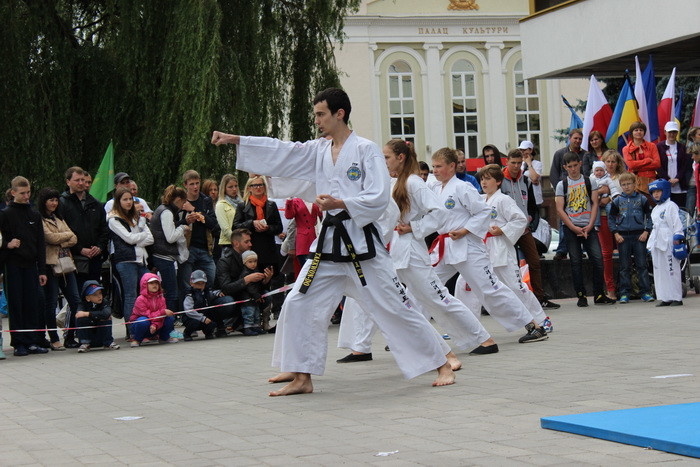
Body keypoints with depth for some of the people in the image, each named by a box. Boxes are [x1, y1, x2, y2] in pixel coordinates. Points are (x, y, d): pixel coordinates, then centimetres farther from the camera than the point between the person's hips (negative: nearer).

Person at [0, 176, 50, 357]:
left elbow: (41, 244, 13)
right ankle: (19, 343, 2)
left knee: (33, 305, 2)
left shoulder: (35, 215, 13)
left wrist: (42, 270, 9)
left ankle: (32, 342, 7)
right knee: (16, 305, -2)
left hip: (31, 265, 4)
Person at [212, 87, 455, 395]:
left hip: (361, 244, -6)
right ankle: (301, 377, 11)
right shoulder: (318, 151, 11)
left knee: (394, 308, -5)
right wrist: (233, 139, 1)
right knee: (299, 304, 1)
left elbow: (378, 198, -14)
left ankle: (442, 366, 5)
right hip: (329, 243, 6)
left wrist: (339, 203, -23)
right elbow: (280, 153, 7)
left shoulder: (366, 150, -8)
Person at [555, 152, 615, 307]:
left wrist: (590, 226, -9)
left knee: (598, 259, -7)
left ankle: (599, 295, 1)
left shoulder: (589, 182, 8)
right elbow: (560, 209, -1)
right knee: (576, 262, 0)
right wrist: (574, 228, -9)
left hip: (588, 228, 1)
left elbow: (594, 204, 3)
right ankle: (581, 296, 5)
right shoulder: (562, 185, 5)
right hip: (570, 228, -1)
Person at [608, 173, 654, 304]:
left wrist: (646, 232, -4)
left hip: (639, 235, -1)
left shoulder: (642, 199, 4)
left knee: (642, 265, -1)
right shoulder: (617, 201, 6)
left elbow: (649, 216, 6)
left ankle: (645, 292, 2)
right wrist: (616, 234, 0)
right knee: (624, 267, 3)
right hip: (623, 236, 1)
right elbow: (611, 218, 10)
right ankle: (624, 293, 6)